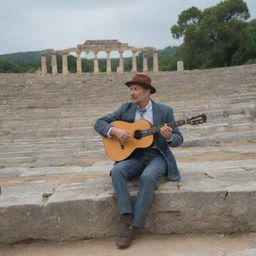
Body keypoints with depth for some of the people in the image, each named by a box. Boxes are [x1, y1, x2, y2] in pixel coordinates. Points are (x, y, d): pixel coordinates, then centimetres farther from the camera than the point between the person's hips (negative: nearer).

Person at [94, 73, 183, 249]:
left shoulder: (164, 110, 0)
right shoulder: (126, 108, 6)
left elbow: (178, 139, 3)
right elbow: (99, 123, 4)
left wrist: (169, 137, -22)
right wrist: (115, 131, -16)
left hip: (157, 156, -2)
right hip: (134, 156, 3)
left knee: (148, 177, -35)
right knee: (117, 171, -29)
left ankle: (133, 228, -25)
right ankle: (128, 219, -28)